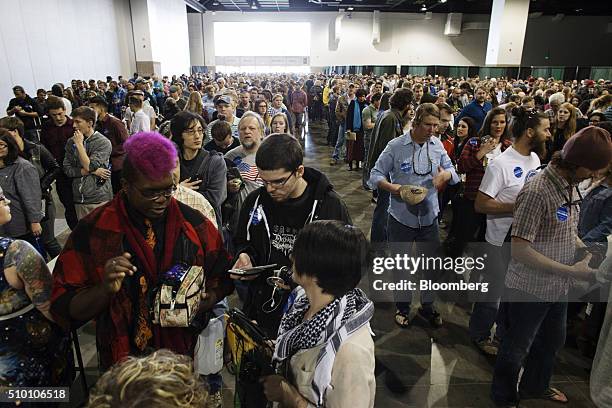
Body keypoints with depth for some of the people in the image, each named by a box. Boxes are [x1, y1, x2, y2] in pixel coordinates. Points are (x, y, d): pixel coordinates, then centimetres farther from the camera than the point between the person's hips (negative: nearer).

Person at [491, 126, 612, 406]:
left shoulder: (569, 185, 1)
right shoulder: (537, 192, -27)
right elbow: (520, 250, -28)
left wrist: (585, 250, -3)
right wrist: (571, 271, -25)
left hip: (558, 288, 9)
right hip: (530, 290, -8)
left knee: (553, 341, 28)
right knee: (516, 348, 14)